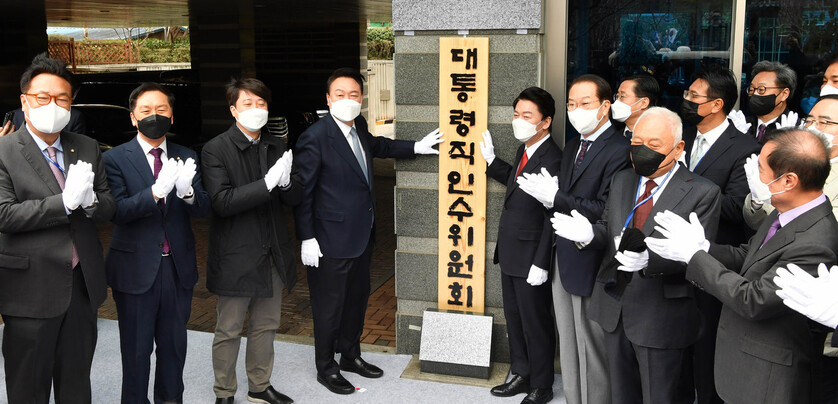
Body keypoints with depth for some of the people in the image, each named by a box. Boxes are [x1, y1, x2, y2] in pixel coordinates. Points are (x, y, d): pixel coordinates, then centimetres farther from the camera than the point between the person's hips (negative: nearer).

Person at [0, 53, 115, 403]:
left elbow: (109, 208, 5)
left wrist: (90, 200, -17)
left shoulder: (87, 149, 7)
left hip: (83, 286, 5)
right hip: (31, 290, -4)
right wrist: (66, 201, -25)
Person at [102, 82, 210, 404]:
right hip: (136, 268, -3)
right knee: (137, 349, 9)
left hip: (178, 267, 3)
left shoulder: (187, 157, 4)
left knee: (174, 345, 17)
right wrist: (156, 191, -33)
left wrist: (188, 191, -27)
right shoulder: (116, 158, -5)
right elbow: (119, 211, -17)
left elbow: (203, 209, -5)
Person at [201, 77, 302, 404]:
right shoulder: (216, 150, -10)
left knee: (265, 327, 18)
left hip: (272, 255, 5)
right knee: (228, 331, 8)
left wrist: (286, 182, -19)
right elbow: (222, 201, -20)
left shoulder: (277, 147, 7)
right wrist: (267, 182, -28)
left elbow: (295, 199, 4)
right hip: (236, 257, -5)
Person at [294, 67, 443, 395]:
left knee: (357, 297, 20)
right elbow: (303, 191, -16)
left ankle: (350, 355, 38)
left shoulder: (358, 126, 4)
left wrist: (416, 147, 20)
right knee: (329, 305, 6)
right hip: (332, 238, -8)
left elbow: (376, 146, 27)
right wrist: (307, 239, -17)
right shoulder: (315, 138, -19)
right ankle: (325, 368, 24)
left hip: (362, 233, 8)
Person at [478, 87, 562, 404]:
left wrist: (540, 264, -21)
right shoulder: (524, 150, 6)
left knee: (536, 324, 7)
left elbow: (552, 218, -22)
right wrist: (491, 160, 17)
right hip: (510, 253, 9)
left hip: (531, 258, -9)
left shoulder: (551, 159, -22)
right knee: (514, 319, 20)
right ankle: (521, 375, 36)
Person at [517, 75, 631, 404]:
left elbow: (606, 211, -24)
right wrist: (549, 195, -3)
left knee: (592, 351, 4)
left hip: (591, 264, -9)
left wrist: (556, 198, -22)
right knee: (568, 347, 20)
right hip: (564, 260, 9)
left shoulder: (619, 150, -17)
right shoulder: (572, 147, 14)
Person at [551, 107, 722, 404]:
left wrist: (650, 260, -36)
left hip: (660, 316, -5)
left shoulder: (703, 193, -11)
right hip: (614, 309, 6)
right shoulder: (621, 181, 9)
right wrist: (589, 234, -11)